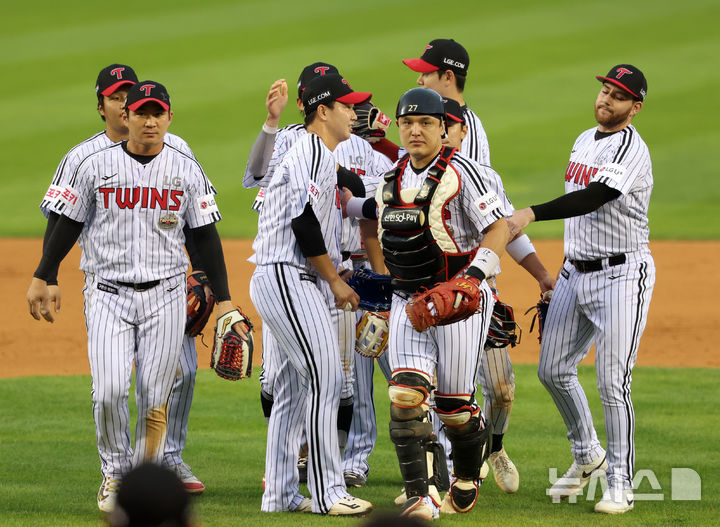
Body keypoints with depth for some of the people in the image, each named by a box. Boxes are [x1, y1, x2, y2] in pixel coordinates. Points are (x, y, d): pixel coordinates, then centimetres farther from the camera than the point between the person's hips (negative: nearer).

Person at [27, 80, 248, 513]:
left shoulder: (187, 170, 4)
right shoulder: (96, 166, 0)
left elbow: (206, 236, 6)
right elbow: (69, 224, 9)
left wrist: (224, 299, 3)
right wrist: (42, 279, 7)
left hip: (165, 297, 1)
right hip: (108, 294, -1)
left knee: (155, 399, -1)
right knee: (109, 391, -13)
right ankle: (115, 472, 8)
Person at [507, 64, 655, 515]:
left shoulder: (631, 149, -16)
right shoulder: (584, 141, 13)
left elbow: (593, 198, -31)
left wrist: (533, 214, -42)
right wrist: (558, 275, 23)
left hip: (622, 275, -9)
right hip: (576, 271, 9)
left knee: (612, 383, -10)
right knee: (554, 371, 11)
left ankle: (620, 483, -1)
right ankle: (587, 456, 30)